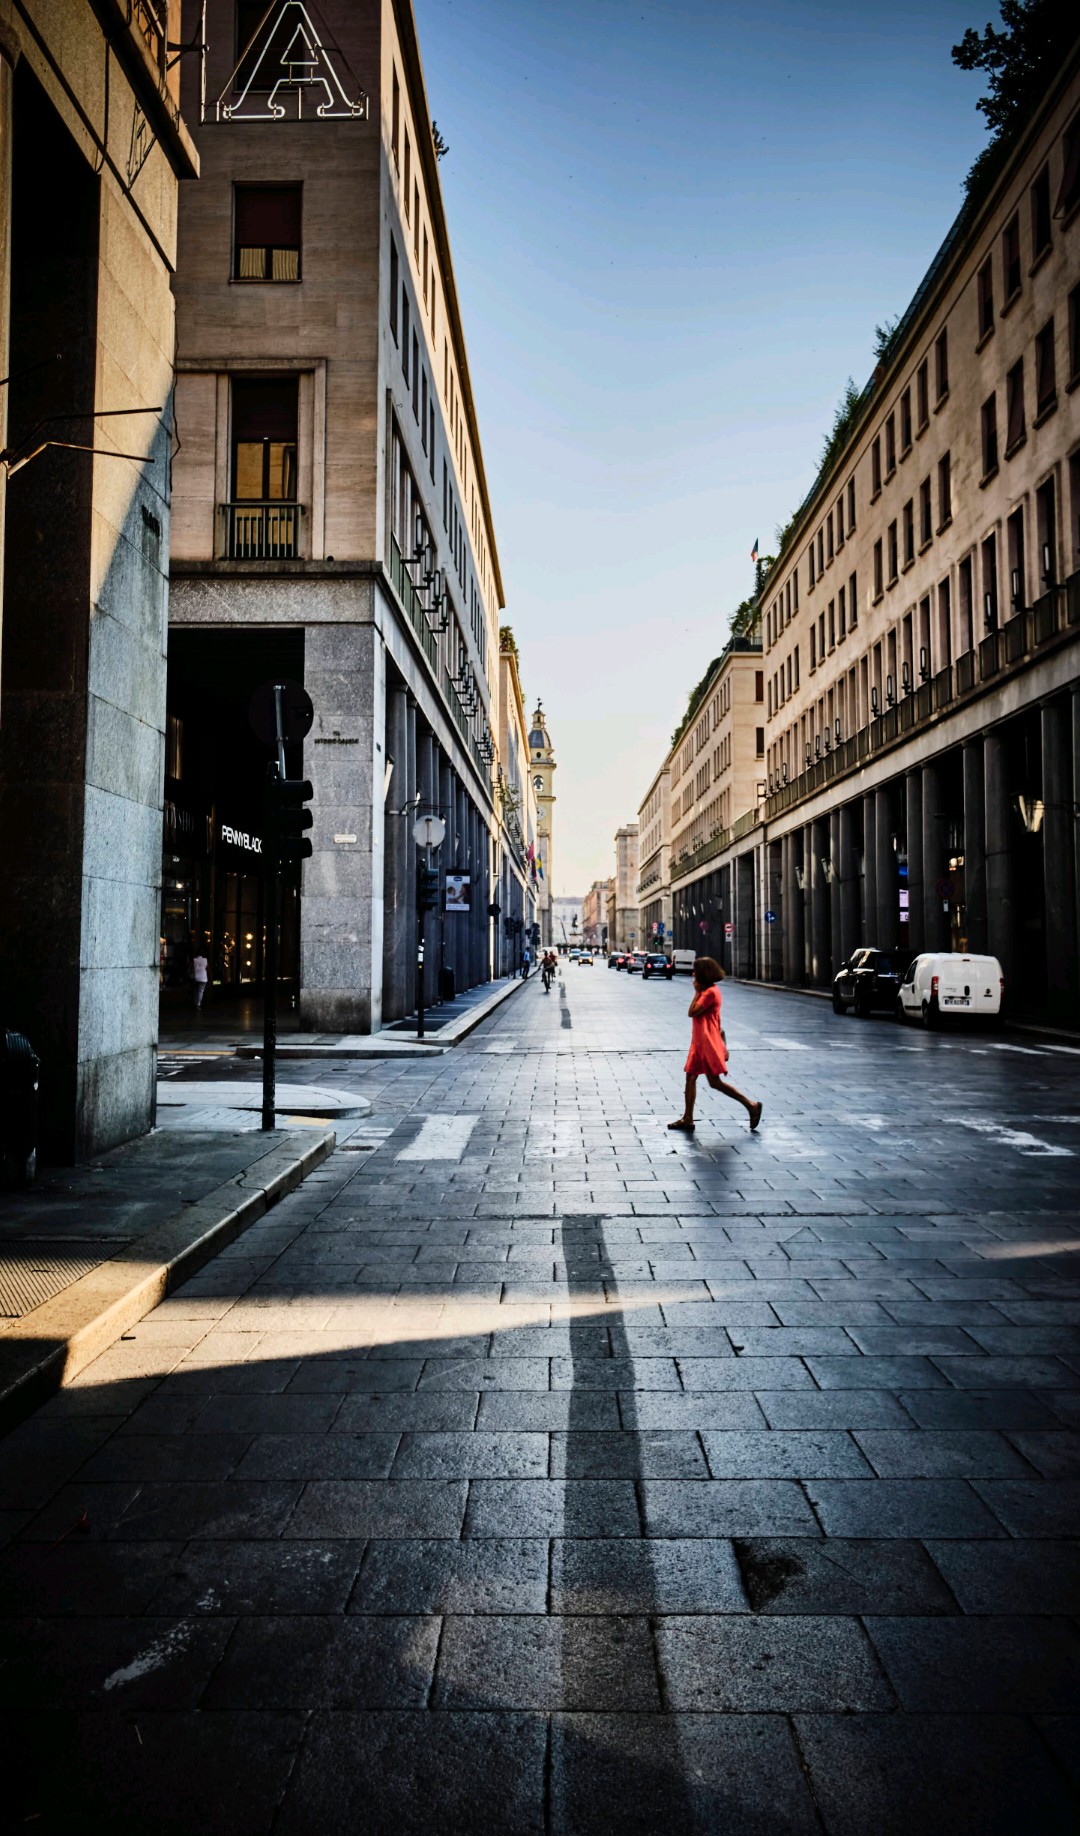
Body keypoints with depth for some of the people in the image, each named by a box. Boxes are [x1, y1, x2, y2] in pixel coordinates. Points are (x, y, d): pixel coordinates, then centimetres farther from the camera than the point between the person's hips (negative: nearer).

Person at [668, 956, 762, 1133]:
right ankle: (687, 1119, 11)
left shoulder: (710, 992, -16)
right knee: (690, 1077, 8)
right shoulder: (708, 990, 15)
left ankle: (751, 1105, 1)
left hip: (708, 1043, -10)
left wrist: (697, 991, -10)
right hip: (700, 1042, 10)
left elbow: (692, 1012, -20)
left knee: (715, 1082, -7)